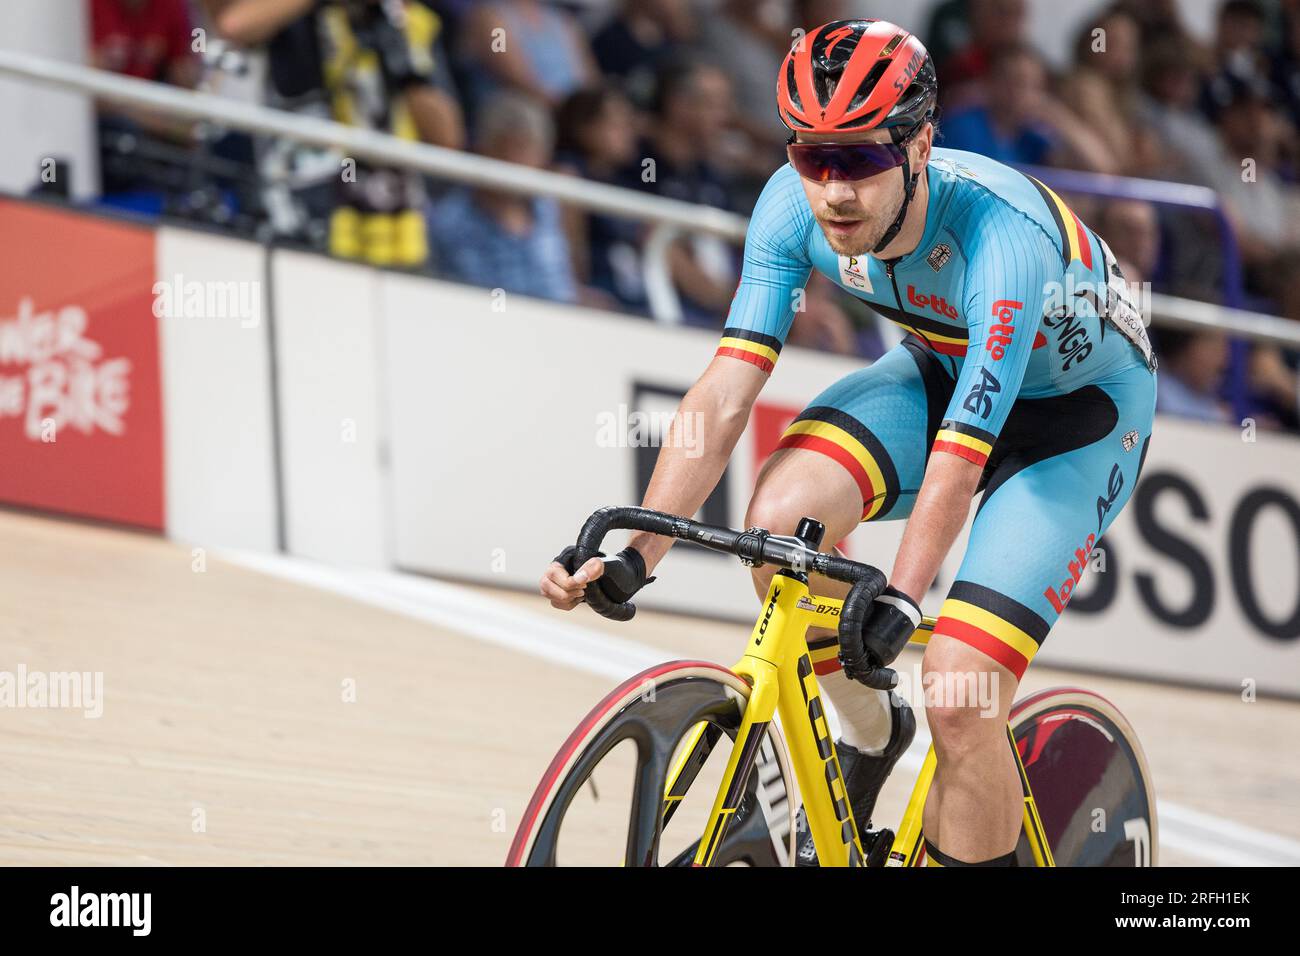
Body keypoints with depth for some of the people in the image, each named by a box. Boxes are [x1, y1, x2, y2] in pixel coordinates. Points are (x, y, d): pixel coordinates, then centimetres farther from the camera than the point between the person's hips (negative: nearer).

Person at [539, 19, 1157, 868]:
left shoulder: (1002, 237, -37)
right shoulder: (795, 205, -22)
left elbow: (959, 456, -42)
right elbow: (728, 390, -24)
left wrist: (898, 603, -55)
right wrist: (635, 557, -33)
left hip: (1076, 410, -5)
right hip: (941, 367, 5)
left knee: (959, 701, -20)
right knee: (780, 516, -25)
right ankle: (867, 733, 0)